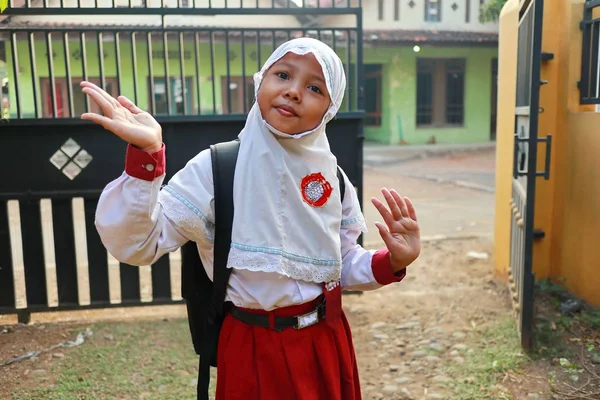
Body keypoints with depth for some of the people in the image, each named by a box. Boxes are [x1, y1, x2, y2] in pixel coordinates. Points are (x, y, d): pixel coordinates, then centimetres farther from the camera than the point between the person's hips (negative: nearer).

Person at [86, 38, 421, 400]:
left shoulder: (331, 177, -2)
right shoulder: (216, 169, -15)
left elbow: (342, 265, 8)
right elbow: (134, 245, -23)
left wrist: (392, 263, -10)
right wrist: (145, 155, -35)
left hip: (327, 343, 4)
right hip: (255, 350, -4)